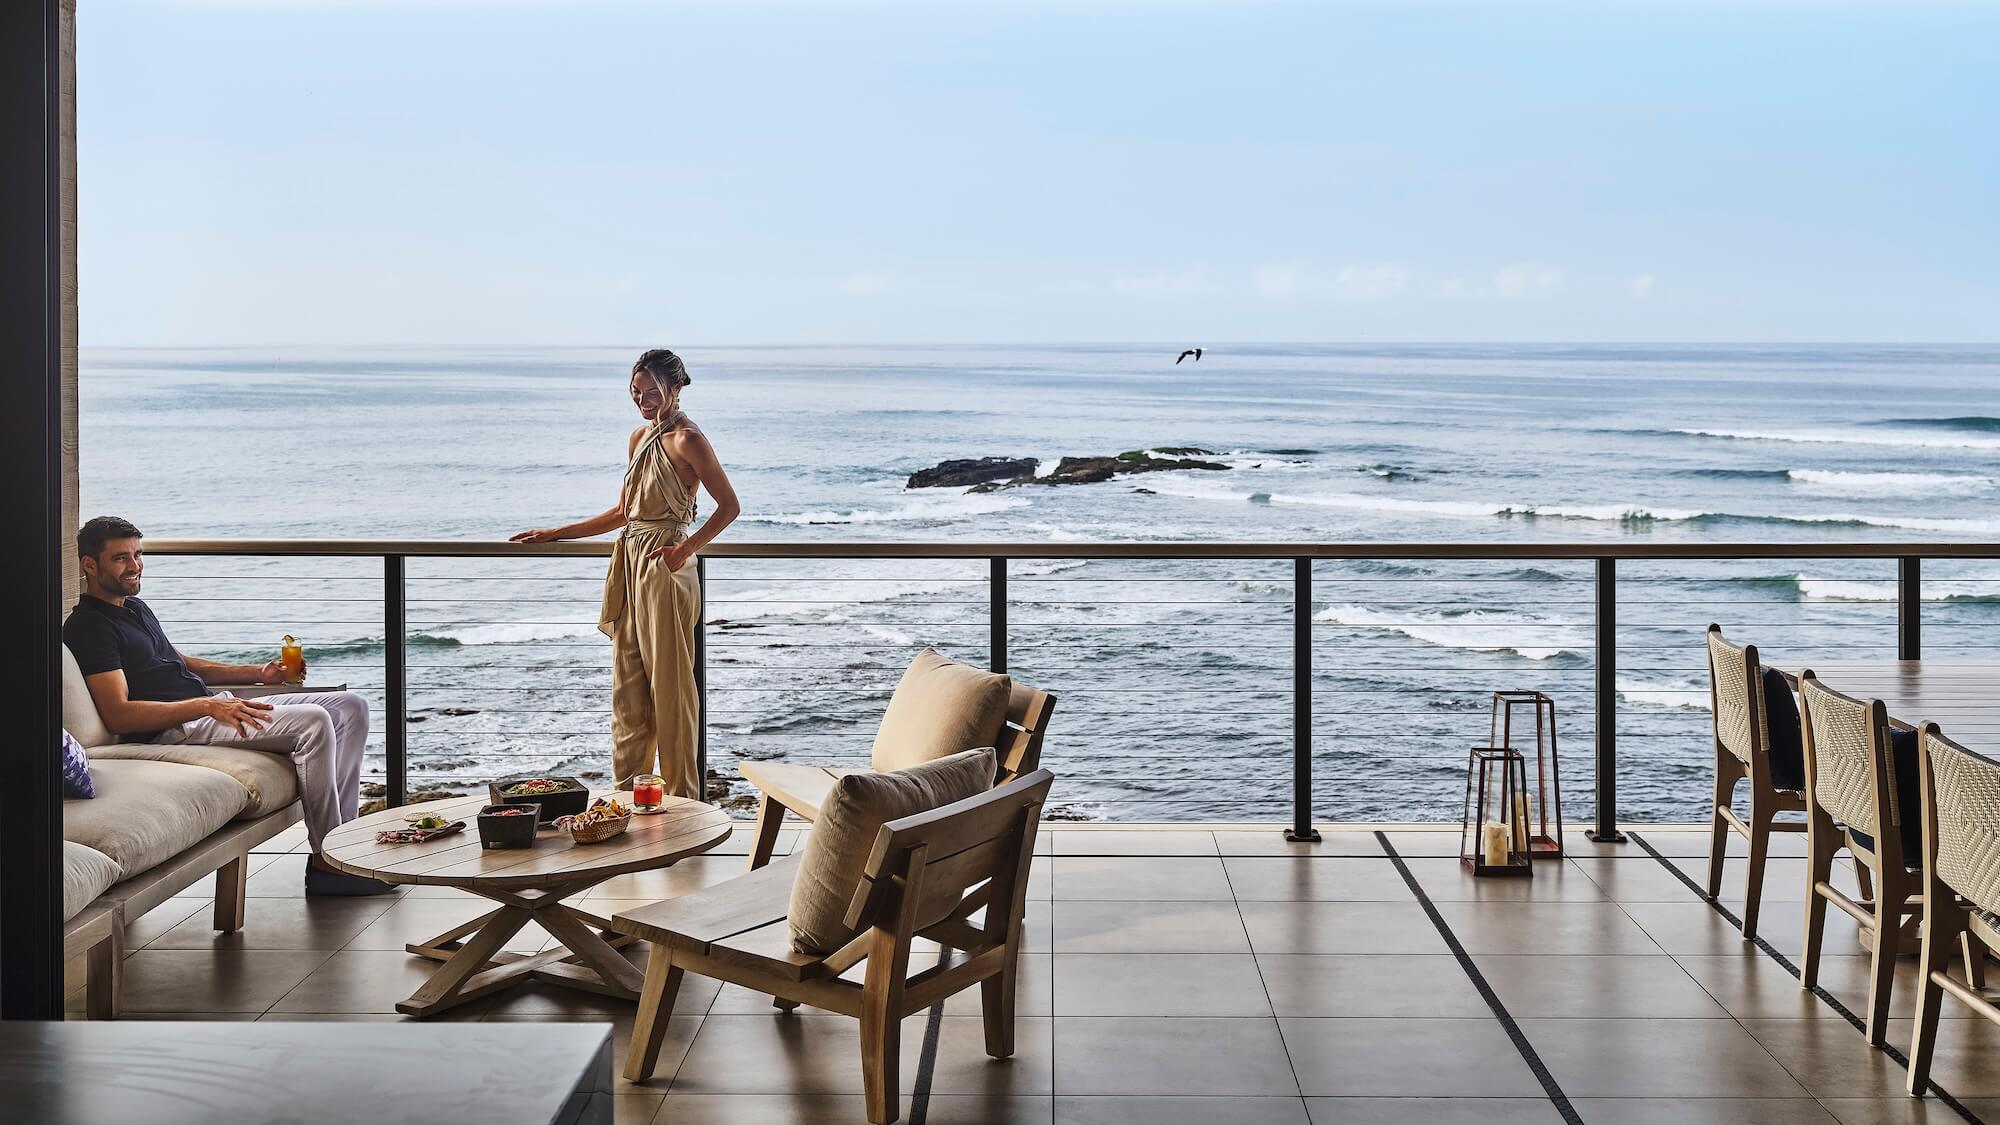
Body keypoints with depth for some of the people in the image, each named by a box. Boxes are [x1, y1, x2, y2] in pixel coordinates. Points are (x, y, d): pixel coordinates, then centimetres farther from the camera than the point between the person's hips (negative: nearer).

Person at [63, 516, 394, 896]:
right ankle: (326, 859, -19)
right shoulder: (88, 627, -10)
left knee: (349, 706, 0)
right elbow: (118, 714, -20)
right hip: (178, 729, -10)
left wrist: (257, 673, 18)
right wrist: (208, 705, -28)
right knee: (313, 722, -27)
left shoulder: (136, 608, 21)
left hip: (213, 708, 10)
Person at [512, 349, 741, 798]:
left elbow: (729, 506, -10)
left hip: (665, 570, -8)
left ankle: (681, 799, 4)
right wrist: (555, 534, 24)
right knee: (627, 688, 9)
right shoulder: (639, 438, 16)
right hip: (632, 568, 8)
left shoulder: (686, 439, -8)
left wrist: (685, 549, -19)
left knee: (670, 686, -4)